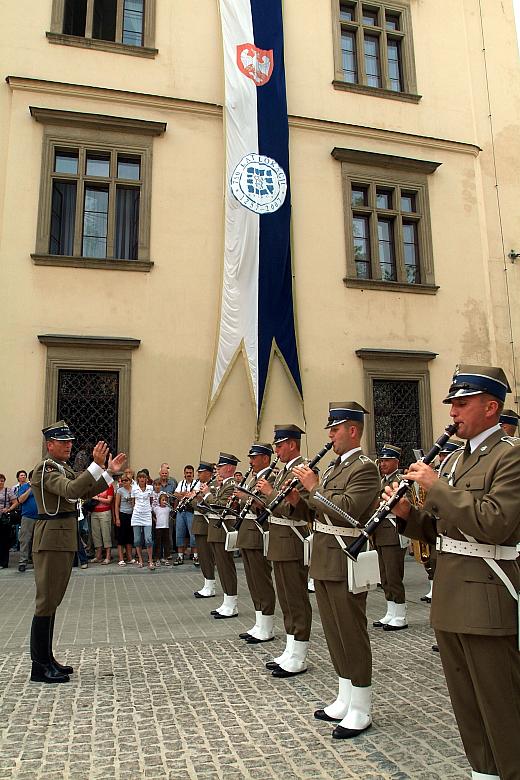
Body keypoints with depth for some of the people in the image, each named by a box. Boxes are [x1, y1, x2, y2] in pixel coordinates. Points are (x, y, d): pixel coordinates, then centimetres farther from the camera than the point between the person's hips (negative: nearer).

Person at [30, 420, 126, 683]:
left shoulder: (64, 468, 16)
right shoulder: (45, 468, -13)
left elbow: (85, 493, 14)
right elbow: (70, 490, -29)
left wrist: (109, 472, 5)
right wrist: (97, 465, -35)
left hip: (64, 540, 10)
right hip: (51, 540, -10)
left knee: (52, 601, 14)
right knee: (46, 601, -4)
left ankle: (46, 659, 24)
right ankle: (39, 667, 5)